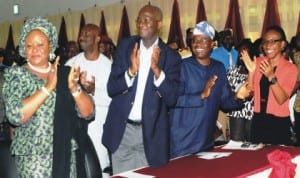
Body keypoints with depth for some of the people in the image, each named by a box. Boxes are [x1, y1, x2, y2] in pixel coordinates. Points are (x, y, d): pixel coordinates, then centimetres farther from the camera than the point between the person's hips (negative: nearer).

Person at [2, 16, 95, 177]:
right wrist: (48, 87, -19)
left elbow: (88, 113, 0)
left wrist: (74, 87, -16)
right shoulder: (16, 74, -3)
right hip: (33, 157, -3)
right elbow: (16, 116, -18)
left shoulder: (65, 73, 4)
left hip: (67, 154, 3)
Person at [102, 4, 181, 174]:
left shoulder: (171, 56, -3)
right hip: (122, 129, 2)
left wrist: (156, 69, -22)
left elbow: (171, 99, -9)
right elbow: (111, 89, -2)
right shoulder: (125, 46, 1)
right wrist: (131, 71, -20)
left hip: (150, 132, -1)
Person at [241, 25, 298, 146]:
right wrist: (251, 71, -13)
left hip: (279, 123, -3)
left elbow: (281, 99, -15)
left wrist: (271, 77, -28)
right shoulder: (258, 62, 5)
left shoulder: (290, 68, -7)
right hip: (258, 121, 4)